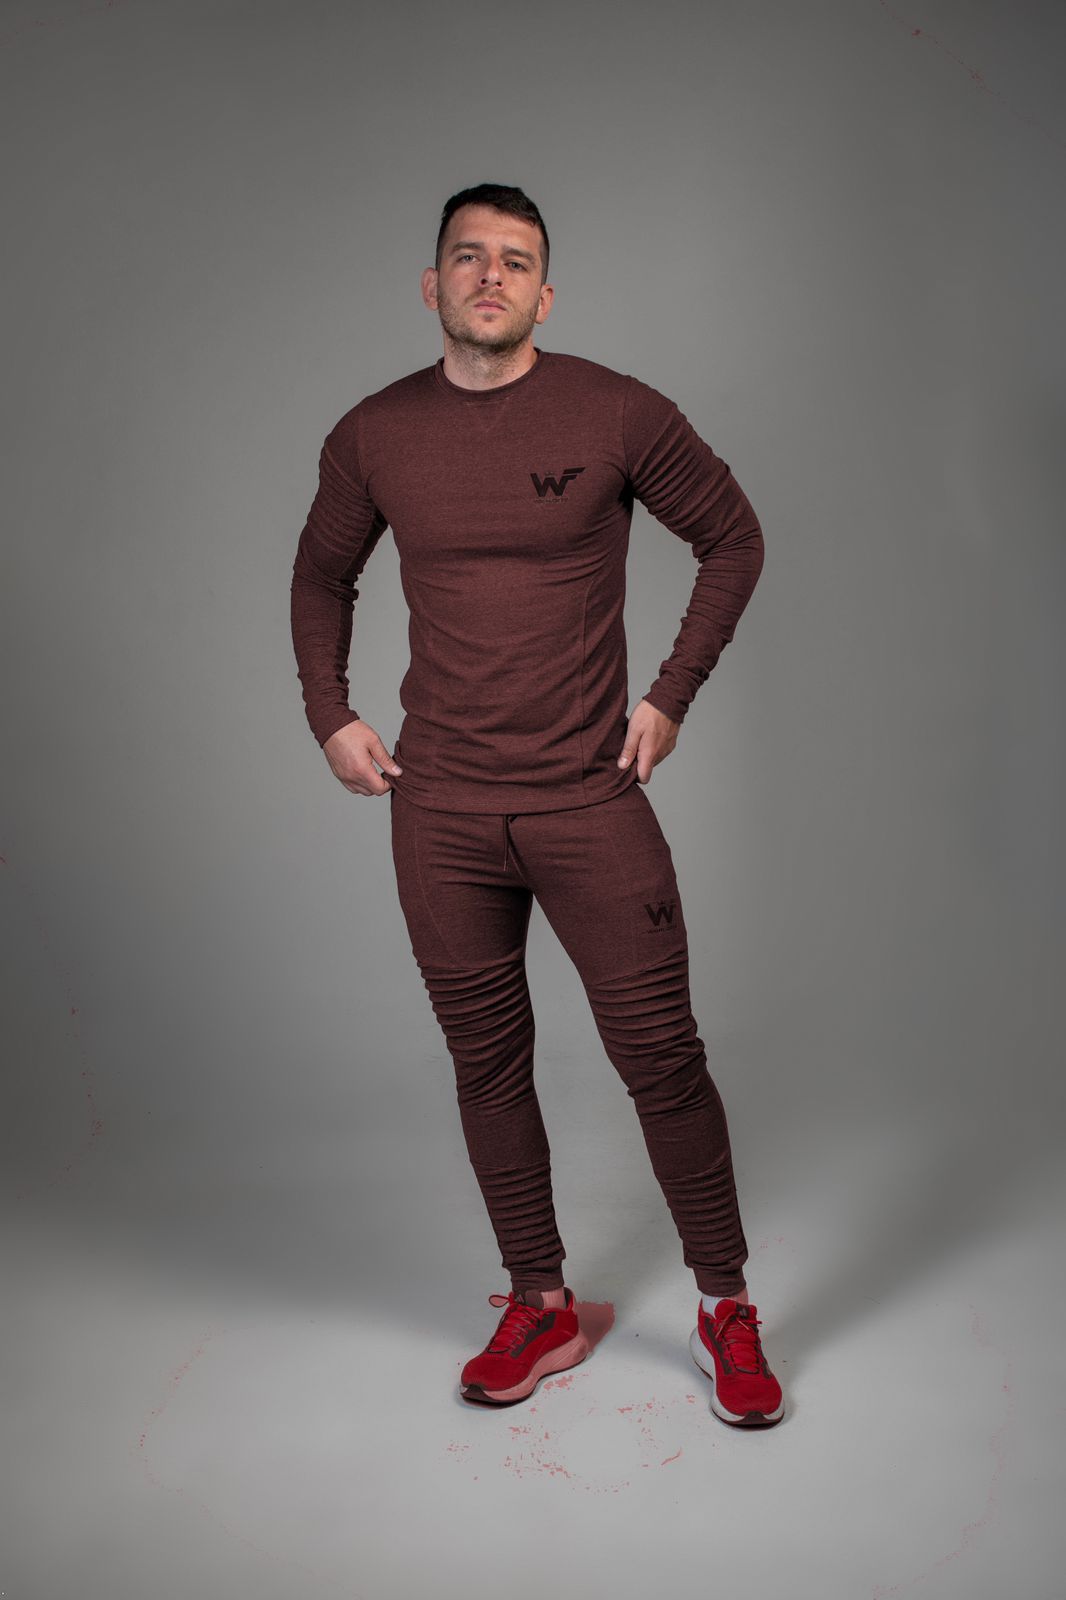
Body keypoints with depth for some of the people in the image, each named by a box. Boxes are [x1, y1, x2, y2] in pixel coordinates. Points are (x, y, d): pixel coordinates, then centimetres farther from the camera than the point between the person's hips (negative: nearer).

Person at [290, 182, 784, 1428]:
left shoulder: (617, 414, -4)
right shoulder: (371, 438, 4)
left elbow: (733, 538, 7)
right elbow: (321, 577, 21)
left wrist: (672, 694, 0)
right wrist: (329, 716, 9)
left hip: (589, 799, -2)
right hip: (439, 810, 3)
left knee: (660, 1056, 0)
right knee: (487, 1061, 11)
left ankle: (725, 1309, 22)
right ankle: (541, 1309, 29)